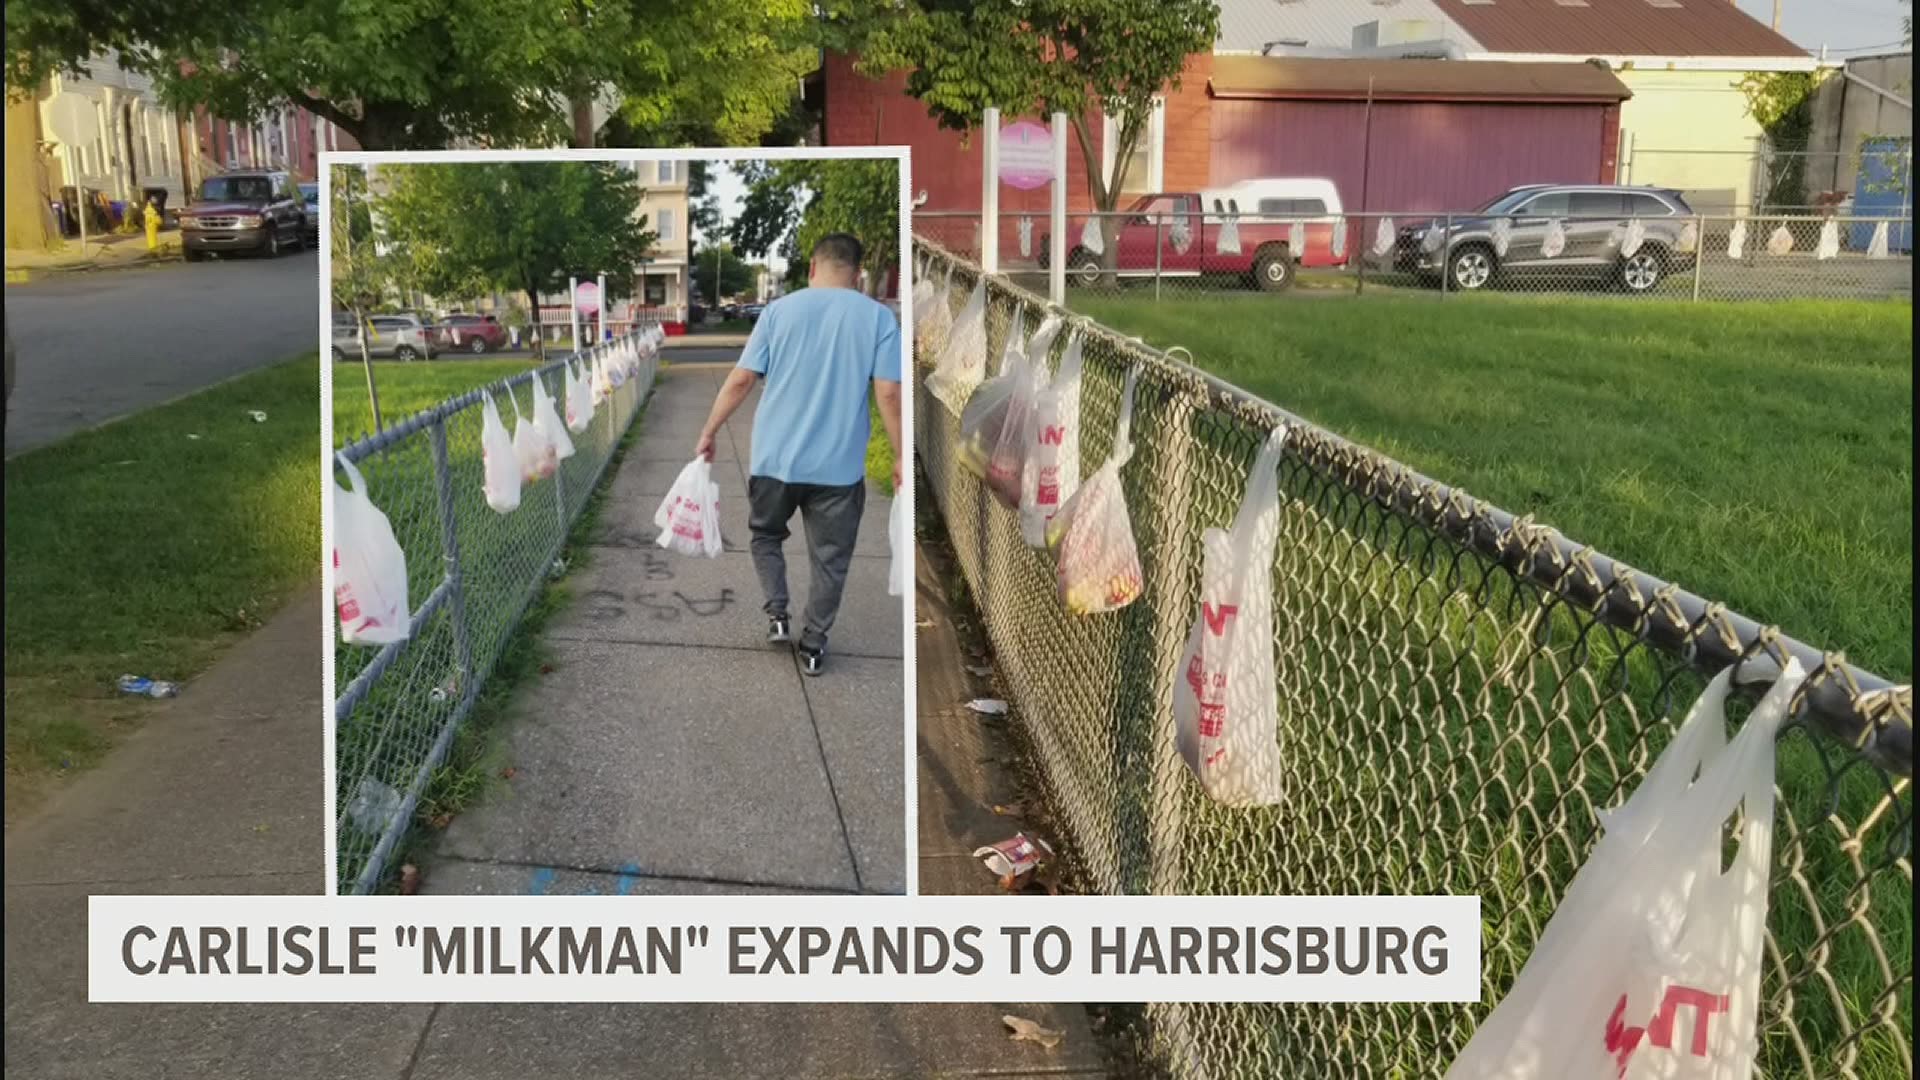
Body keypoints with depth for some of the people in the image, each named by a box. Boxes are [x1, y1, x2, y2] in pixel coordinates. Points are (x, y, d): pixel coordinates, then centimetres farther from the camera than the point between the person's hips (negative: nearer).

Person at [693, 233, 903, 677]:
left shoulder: (779, 310, 0)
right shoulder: (879, 316, -3)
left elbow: (740, 381, -2)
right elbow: (889, 393, -10)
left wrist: (708, 433, 8)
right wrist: (900, 457, -1)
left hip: (775, 458, 1)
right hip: (839, 464, -1)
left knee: (766, 535, 25)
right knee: (829, 558, 13)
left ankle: (777, 615, 15)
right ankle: (813, 645, 18)